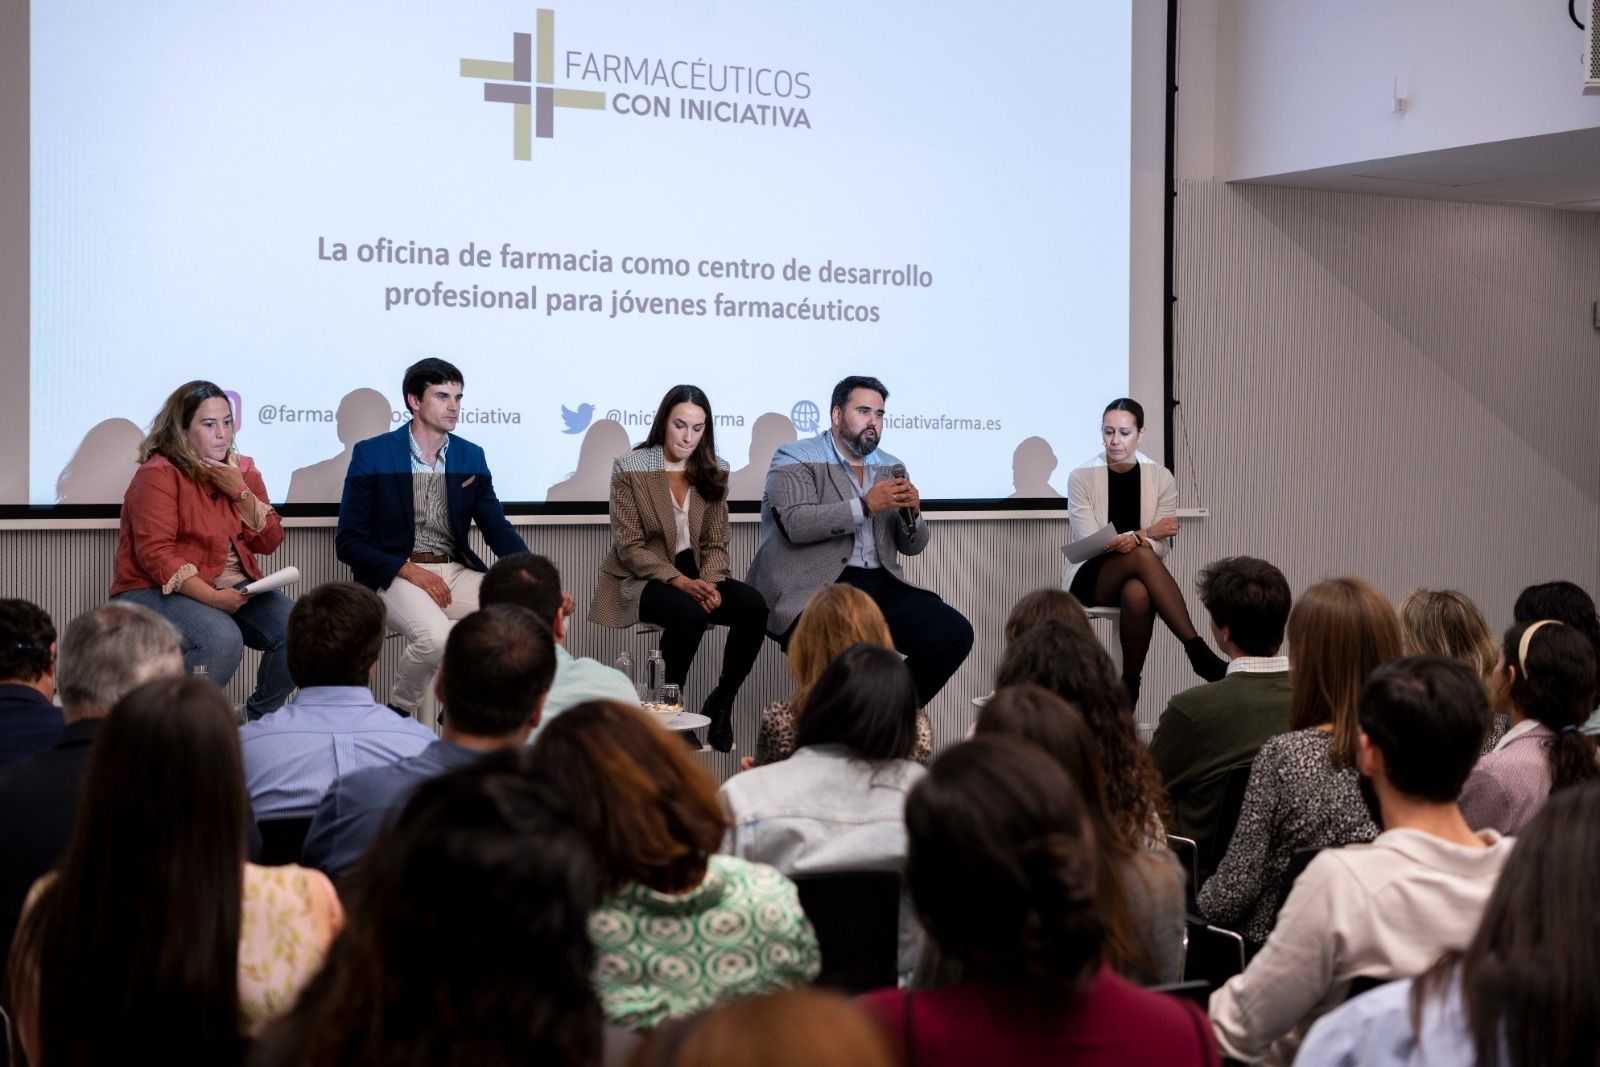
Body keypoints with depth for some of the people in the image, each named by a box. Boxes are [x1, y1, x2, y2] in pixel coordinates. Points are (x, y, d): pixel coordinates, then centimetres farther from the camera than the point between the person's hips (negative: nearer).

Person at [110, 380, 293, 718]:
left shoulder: (241, 470, 11)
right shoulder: (158, 475, -10)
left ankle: (261, 718, 5)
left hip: (233, 588, 7)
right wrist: (212, 597, -27)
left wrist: (240, 492, -9)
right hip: (158, 590, -7)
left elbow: (268, 543, 6)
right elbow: (155, 553, -19)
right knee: (222, 638, -34)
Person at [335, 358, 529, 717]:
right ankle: (399, 713, -5)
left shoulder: (471, 457, 9)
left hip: (457, 572, 5)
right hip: (396, 575, -4)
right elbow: (348, 542, -4)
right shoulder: (372, 455, -4)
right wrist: (410, 570, -17)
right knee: (435, 636, -35)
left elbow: (498, 528, 7)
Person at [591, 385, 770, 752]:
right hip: (641, 579, -5)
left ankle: (721, 703, -8)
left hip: (694, 575, 5)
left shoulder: (713, 472, 7)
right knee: (689, 612, -36)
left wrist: (710, 581, -16)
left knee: (753, 606, -24)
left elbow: (716, 544, 6)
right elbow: (630, 548, -10)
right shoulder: (630, 468, -7)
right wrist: (678, 580, -23)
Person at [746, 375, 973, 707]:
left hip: (880, 584, 6)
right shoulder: (795, 459, 2)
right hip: (814, 588, -6)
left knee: (955, 634, -13)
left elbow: (912, 545, 18)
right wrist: (866, 505, -17)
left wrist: (912, 513, -4)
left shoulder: (891, 468, 20)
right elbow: (796, 524, -15)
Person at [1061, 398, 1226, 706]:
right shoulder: (1081, 477, -3)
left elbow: (1162, 546, -5)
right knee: (1141, 555, -37)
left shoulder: (1161, 478, 2)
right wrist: (1146, 534, -16)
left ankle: (1130, 684, -26)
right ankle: (1197, 650, -39)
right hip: (1090, 579, -1)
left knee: (1138, 595, -40)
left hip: (1136, 579, 1)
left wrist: (1135, 539, -28)